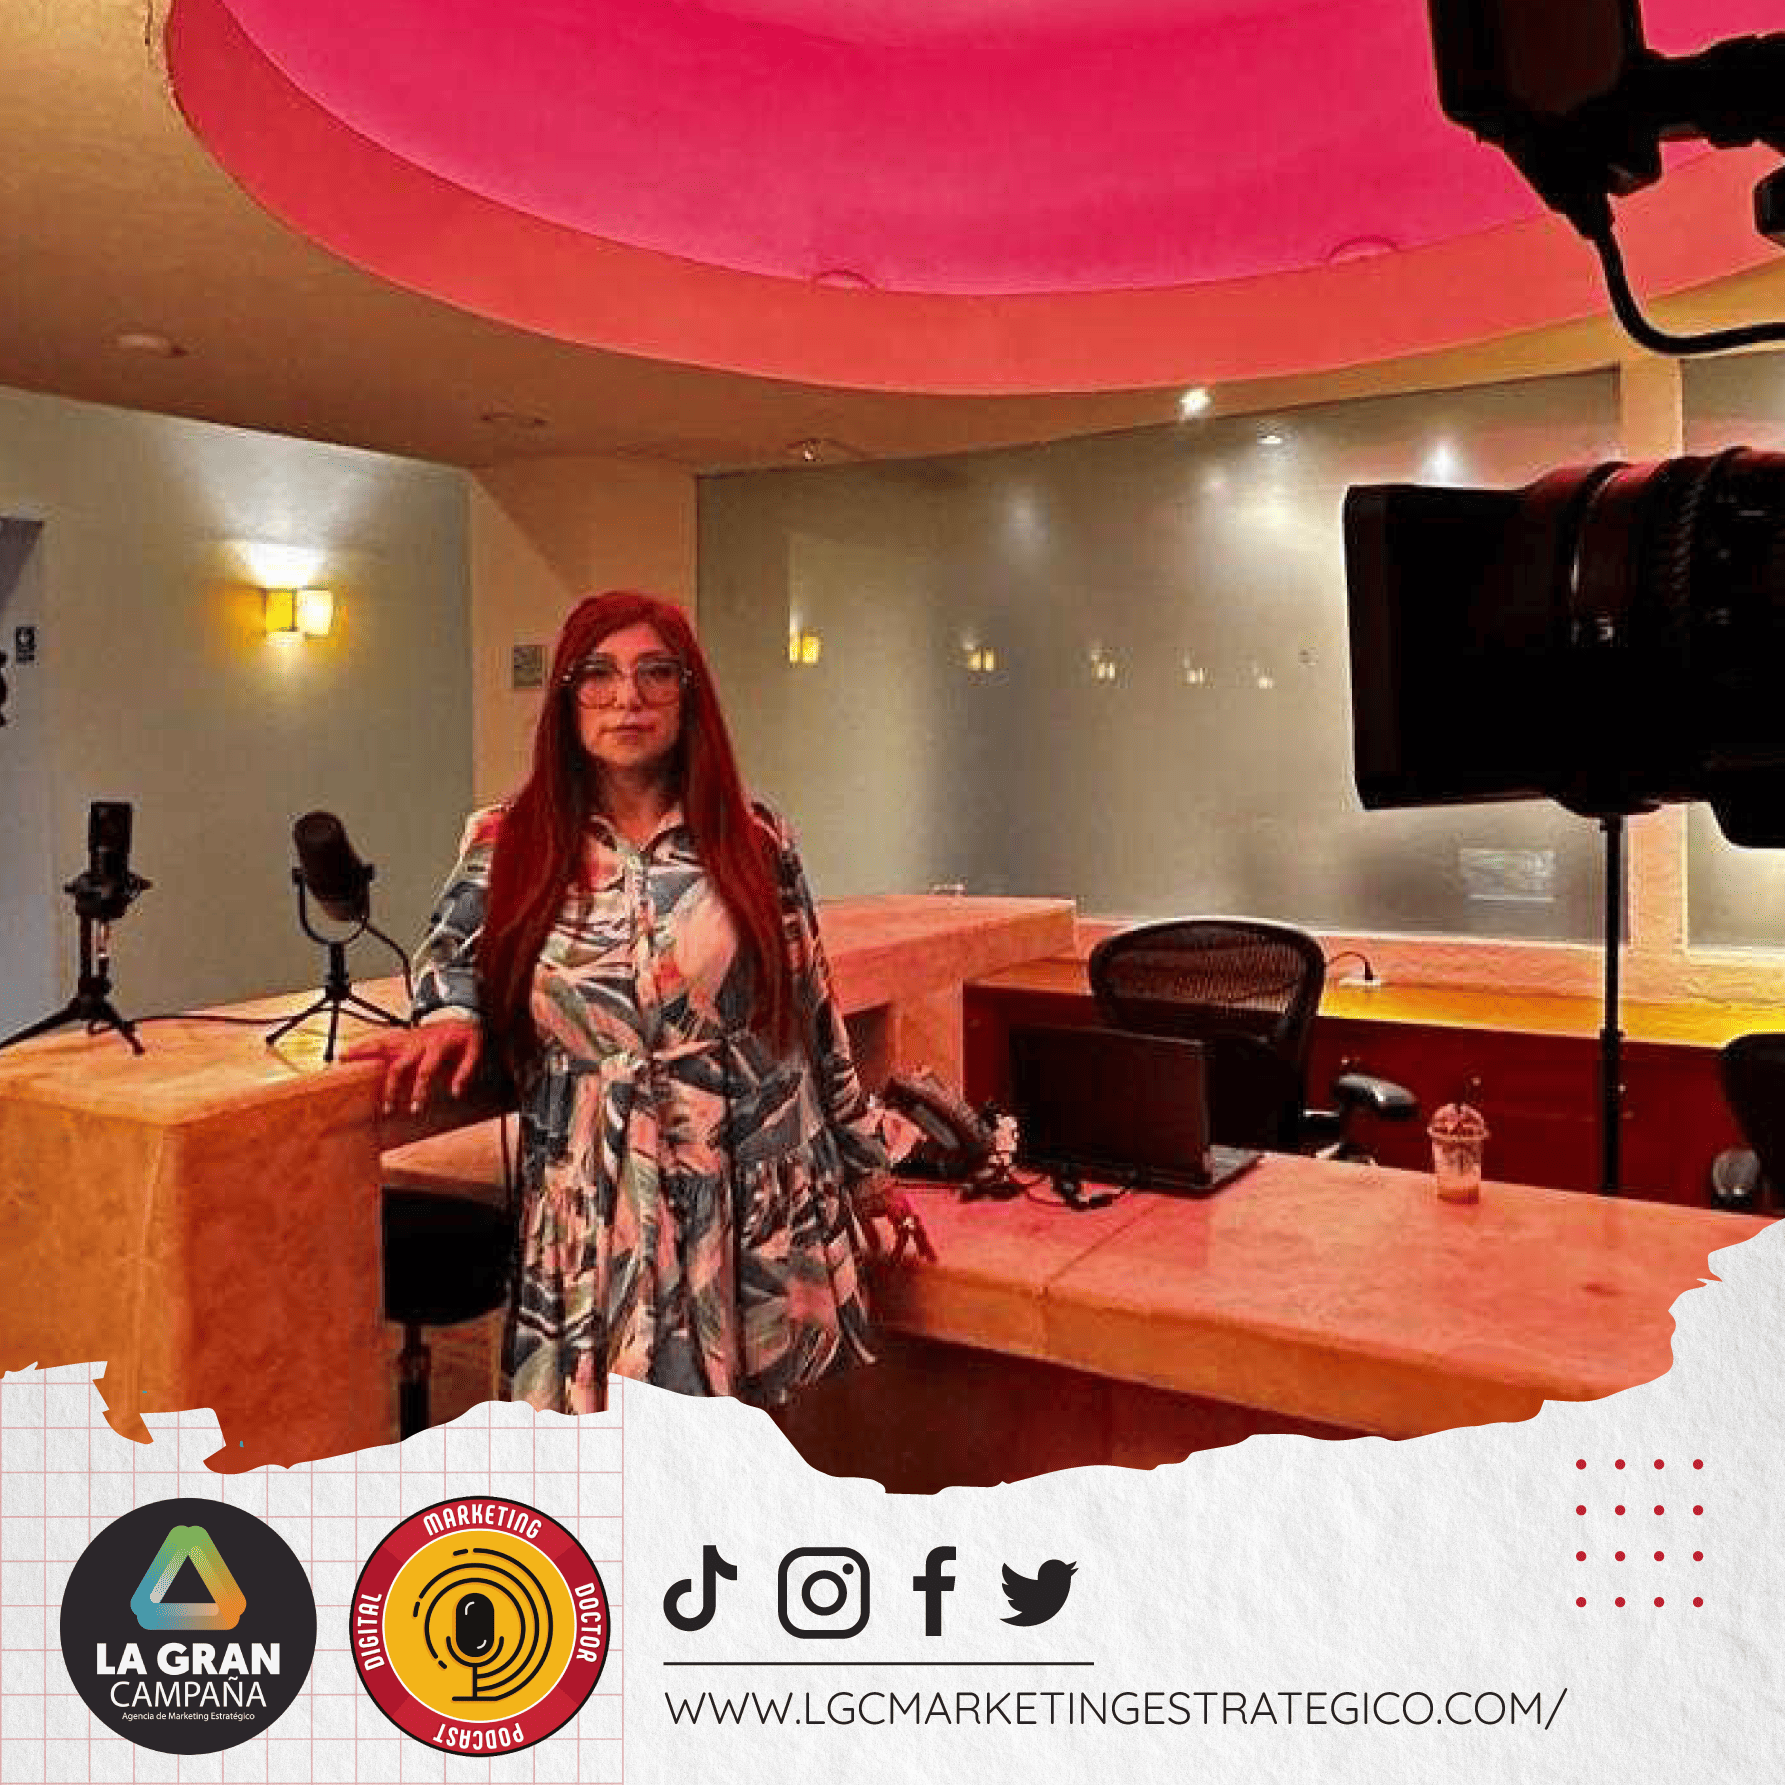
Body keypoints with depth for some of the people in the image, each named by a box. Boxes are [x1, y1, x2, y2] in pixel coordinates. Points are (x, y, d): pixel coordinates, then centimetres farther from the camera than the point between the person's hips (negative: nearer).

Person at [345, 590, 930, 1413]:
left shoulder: (756, 839, 1)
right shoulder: (504, 845, 1)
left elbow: (814, 1013, 7)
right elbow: (453, 955, 17)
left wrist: (865, 1168, 12)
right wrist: (449, 1017, -6)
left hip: (756, 1208, 0)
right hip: (595, 1221, 0)